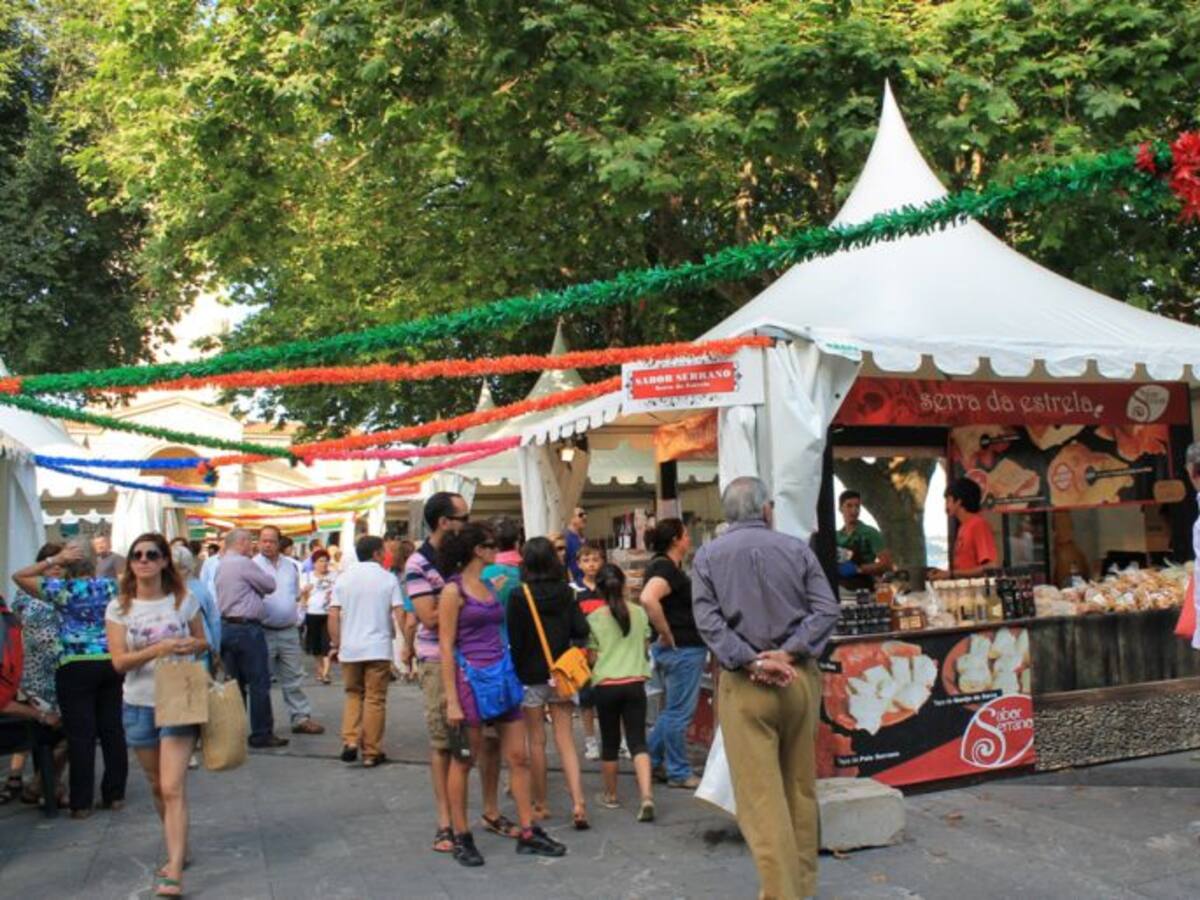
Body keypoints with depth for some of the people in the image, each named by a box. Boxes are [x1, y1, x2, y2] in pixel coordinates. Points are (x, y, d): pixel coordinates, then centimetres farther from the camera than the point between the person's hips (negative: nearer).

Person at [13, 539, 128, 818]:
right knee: (112, 730, 10)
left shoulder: (63, 589, -8)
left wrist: (55, 560, -4)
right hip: (111, 662, 4)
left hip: (75, 667, -4)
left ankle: (82, 803, 4)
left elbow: (19, 576, 0)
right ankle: (115, 794, 16)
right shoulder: (109, 585, 3)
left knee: (80, 735, 0)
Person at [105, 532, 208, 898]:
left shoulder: (184, 600, -2)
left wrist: (193, 645, -13)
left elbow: (203, 642, 10)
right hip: (139, 705, 3)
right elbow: (119, 661, -8)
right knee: (157, 786, 15)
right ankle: (178, 849, 35)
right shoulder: (119, 608, -1)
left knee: (173, 788, -12)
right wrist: (157, 650, -24)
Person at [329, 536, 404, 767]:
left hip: (350, 648, 3)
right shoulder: (388, 579, -2)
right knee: (375, 700, 5)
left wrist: (336, 644, 9)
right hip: (379, 648, -2)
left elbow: (333, 616, 1)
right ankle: (371, 752, 9)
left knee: (353, 695, 18)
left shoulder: (344, 579, 5)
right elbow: (399, 614, -7)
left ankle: (350, 741, 3)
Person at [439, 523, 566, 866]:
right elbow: (446, 647, -11)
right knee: (463, 761, 6)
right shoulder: (454, 589, -8)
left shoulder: (490, 585, 13)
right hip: (471, 678, -7)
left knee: (518, 756, 7)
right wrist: (452, 701, -15)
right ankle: (461, 838, 17)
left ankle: (528, 833, 15)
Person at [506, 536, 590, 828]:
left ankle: (540, 804, 18)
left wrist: (514, 670, 1)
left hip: (530, 676, -3)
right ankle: (578, 802, -6)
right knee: (565, 740, 6)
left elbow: (514, 639, -11)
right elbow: (581, 632, -4)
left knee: (536, 742, 9)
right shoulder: (566, 593, -2)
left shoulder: (519, 597, -12)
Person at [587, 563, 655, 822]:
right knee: (638, 741, 1)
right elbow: (645, 647, 11)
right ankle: (647, 796, -16)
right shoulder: (640, 613, 1)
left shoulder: (594, 618, -6)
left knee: (610, 742, 13)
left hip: (606, 685, -1)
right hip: (635, 683, 1)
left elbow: (592, 657, -1)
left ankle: (611, 795, 29)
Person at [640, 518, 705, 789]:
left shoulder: (665, 565, 12)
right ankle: (679, 773, 13)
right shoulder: (666, 567, -18)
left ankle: (651, 761, 27)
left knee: (674, 710, 20)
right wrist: (667, 636, -25)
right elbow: (648, 599, -36)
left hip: (683, 648, 10)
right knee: (680, 712, 2)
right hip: (682, 650, -10)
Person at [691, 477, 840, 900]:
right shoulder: (796, 548, 5)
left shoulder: (708, 555, 2)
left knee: (760, 794, -1)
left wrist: (752, 663, -13)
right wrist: (788, 652, -10)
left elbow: (709, 621, -9)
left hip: (744, 683, -2)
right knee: (801, 786, 16)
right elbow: (827, 610, -4)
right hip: (799, 676, 3)